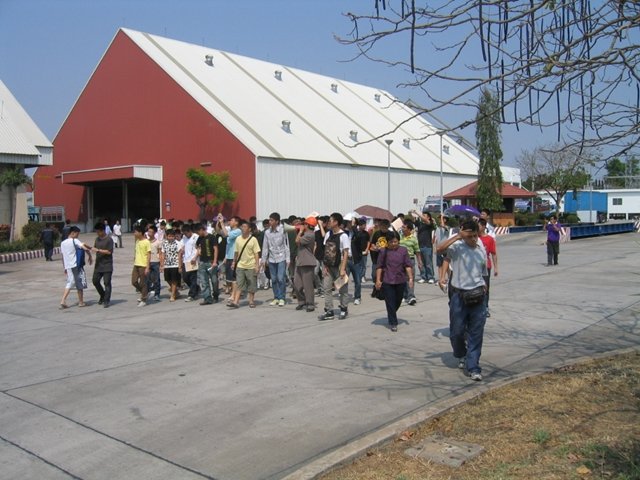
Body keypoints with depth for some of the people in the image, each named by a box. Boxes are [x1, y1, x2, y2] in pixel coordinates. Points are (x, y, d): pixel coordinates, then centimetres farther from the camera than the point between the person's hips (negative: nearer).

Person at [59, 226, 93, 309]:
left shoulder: (63, 243, 10)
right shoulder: (75, 241, -10)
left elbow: (62, 256, 14)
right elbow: (85, 248, -21)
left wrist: (65, 267, 21)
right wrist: (90, 256, -7)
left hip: (68, 266, 6)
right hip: (76, 265, -6)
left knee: (70, 283, 14)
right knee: (80, 283, 6)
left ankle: (63, 301, 2)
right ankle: (81, 302, 15)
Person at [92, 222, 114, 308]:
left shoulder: (109, 239, -11)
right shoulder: (97, 239, 11)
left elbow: (109, 252, -16)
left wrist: (98, 250, -18)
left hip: (107, 266, -7)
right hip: (98, 265, 7)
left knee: (107, 283, -3)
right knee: (95, 281, 10)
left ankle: (107, 301, 3)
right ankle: (103, 296, 30)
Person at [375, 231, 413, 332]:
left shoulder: (403, 251, 2)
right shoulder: (383, 252, -2)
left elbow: (408, 266, 1)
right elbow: (379, 267, 0)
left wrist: (410, 278, -7)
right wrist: (378, 280, -7)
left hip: (401, 281, 2)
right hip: (387, 282, -2)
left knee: (398, 302, 15)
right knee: (390, 303, -2)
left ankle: (391, 316, 41)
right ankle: (393, 323, 7)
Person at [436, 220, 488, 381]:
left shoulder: (482, 250, 8)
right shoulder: (457, 247, -6)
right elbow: (439, 249, -27)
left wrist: (484, 288, 11)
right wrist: (457, 236, -26)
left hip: (477, 295, 3)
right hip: (459, 295, -3)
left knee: (476, 333, 1)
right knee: (457, 330, 5)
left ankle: (473, 367, 6)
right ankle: (461, 356, 34)